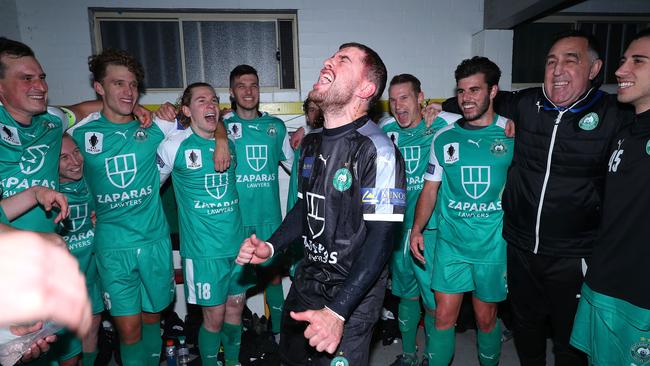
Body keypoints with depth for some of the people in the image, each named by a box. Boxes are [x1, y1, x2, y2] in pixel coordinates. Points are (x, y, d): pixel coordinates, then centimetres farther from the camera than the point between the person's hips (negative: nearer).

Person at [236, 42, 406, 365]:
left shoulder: (377, 151, -21)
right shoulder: (311, 143, 3)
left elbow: (380, 239, -23)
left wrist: (337, 311, -26)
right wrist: (270, 247, 0)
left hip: (351, 296, -7)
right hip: (307, 280, 7)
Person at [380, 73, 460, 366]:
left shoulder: (444, 125, -7)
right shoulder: (385, 130, 5)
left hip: (431, 229, -3)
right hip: (398, 227, 4)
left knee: (435, 301, 4)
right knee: (406, 294, 19)